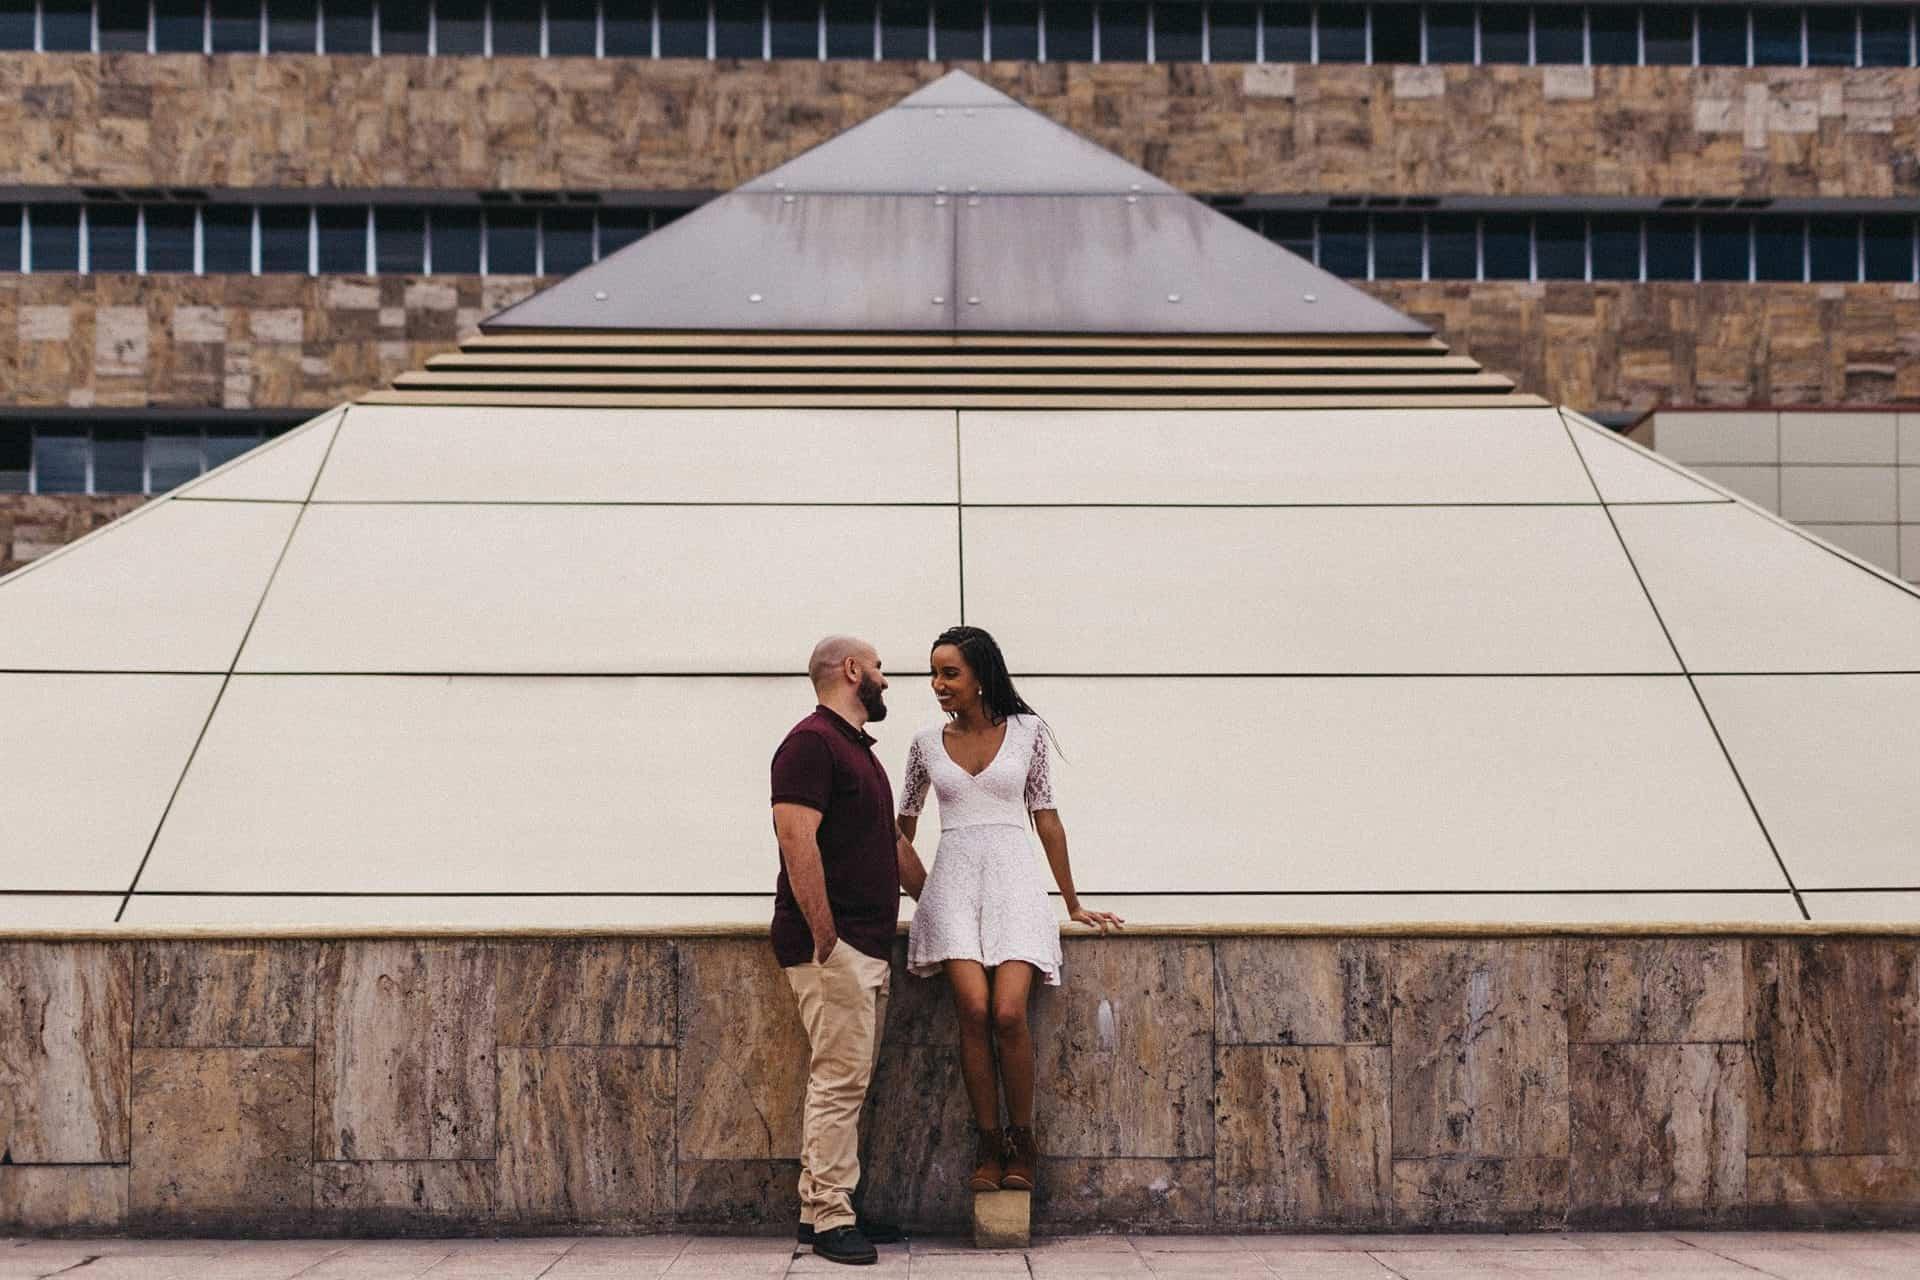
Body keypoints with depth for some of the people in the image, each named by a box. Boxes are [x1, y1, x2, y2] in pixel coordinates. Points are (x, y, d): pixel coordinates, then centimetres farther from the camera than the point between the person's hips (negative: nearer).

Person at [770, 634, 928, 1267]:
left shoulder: (857, 748, 21)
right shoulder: (812, 741, -11)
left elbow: (892, 842, 28)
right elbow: (797, 841, -20)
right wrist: (825, 936, -22)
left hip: (868, 945, 10)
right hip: (833, 945, -10)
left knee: (846, 1080, 11)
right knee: (840, 1080, -8)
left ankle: (822, 1207, 17)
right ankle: (830, 1219, -3)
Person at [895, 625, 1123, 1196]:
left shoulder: (1028, 731, 5)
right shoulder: (927, 743, 9)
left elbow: (1046, 818, 10)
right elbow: (904, 827, 20)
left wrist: (1073, 903, 13)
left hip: (1013, 880, -1)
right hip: (954, 882, 1)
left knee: (1008, 1013, -18)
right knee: (974, 1009, -18)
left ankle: (1022, 1144, 1)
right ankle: (989, 1148, -4)